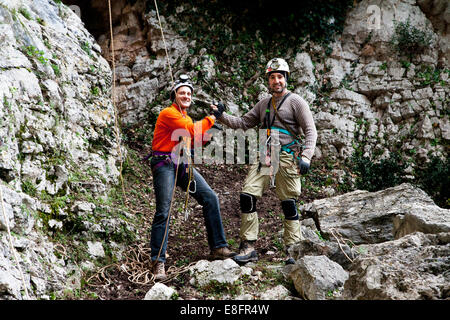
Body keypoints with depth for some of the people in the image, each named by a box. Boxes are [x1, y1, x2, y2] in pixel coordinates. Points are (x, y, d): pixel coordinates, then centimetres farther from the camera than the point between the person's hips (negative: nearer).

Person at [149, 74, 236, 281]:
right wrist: (209, 120, -4)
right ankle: (158, 262, -5)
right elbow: (192, 131, -18)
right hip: (164, 164, -8)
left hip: (183, 164, 9)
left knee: (210, 198, 0)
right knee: (163, 212, -12)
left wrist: (211, 120, 5)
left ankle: (217, 248, 6)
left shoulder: (185, 117, 21)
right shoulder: (168, 113, -8)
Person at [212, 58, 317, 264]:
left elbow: (311, 131, -5)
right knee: (247, 196, -7)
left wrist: (306, 157, -17)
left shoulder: (296, 102, 1)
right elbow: (243, 123, 20)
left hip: (286, 157, -5)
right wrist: (222, 116, 6)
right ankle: (248, 248, -2)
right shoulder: (263, 104, 19)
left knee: (288, 204, -3)